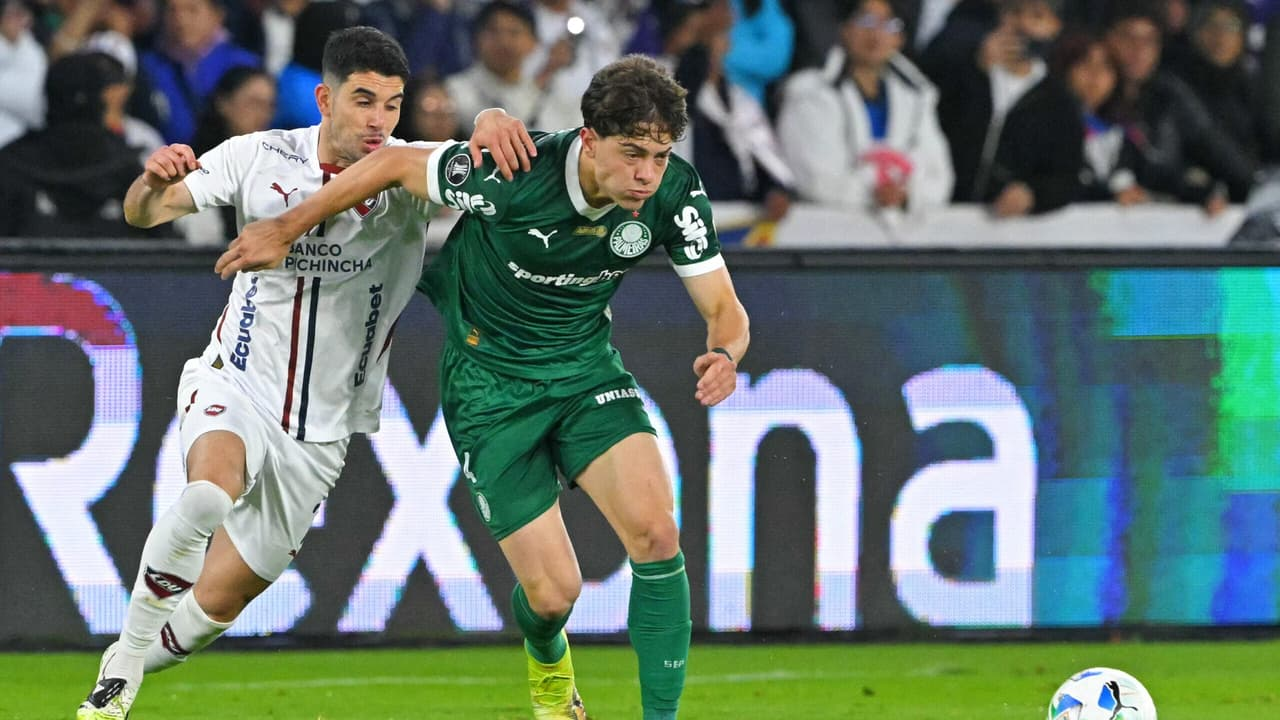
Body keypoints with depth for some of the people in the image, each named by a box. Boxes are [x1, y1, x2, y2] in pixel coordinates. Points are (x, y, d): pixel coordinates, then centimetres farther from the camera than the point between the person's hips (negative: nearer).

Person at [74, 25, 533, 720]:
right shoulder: (260, 159, -8)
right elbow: (145, 213, -6)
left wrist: (492, 123, -45)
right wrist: (154, 180, -30)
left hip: (320, 427, 2)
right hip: (234, 383, -2)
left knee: (219, 599, 4)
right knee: (214, 487, -35)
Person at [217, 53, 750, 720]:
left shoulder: (674, 192, -18)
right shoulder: (514, 176, -30)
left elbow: (724, 308, -9)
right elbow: (395, 164, -14)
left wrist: (724, 354, -33)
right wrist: (285, 229, -5)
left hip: (585, 364, 3)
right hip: (489, 381, -3)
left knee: (655, 533, -20)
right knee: (553, 591, -6)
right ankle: (548, 665, 32)